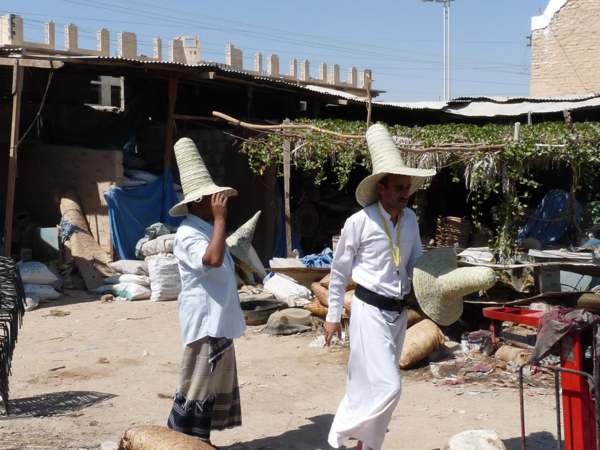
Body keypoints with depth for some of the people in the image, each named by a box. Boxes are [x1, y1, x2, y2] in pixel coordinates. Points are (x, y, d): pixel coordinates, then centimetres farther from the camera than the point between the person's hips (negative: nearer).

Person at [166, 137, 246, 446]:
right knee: (197, 387, -5)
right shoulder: (188, 235, -18)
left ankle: (198, 442, 26)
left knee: (215, 386, 16)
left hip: (218, 322, 10)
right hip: (204, 323, -10)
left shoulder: (207, 230, 15)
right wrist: (220, 218, -28)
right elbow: (213, 258, -35)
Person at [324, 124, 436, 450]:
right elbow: (339, 271, -4)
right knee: (386, 386, -11)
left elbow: (416, 262, 14)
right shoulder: (359, 222, -13)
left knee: (371, 384, 15)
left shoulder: (410, 219, 3)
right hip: (370, 309, -6)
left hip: (398, 311, 6)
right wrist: (333, 316, -1)